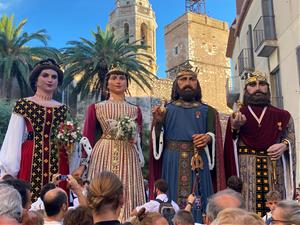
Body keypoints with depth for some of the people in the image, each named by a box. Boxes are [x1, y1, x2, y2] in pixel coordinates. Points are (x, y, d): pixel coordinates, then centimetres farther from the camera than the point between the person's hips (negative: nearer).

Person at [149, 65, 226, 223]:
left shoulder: (207, 111, 12)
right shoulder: (166, 109, 11)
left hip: (198, 162, 0)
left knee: (196, 203, 1)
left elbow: (214, 135, 3)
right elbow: (158, 139, 5)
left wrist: (208, 137, -18)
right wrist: (158, 122, -13)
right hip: (172, 162, 0)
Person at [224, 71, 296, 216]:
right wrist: (234, 128, -14)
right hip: (245, 171, -1)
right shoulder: (236, 117, 9)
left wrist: (284, 145, -7)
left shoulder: (282, 116, 12)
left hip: (274, 172, 2)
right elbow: (230, 146, 3)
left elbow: (291, 136, 14)